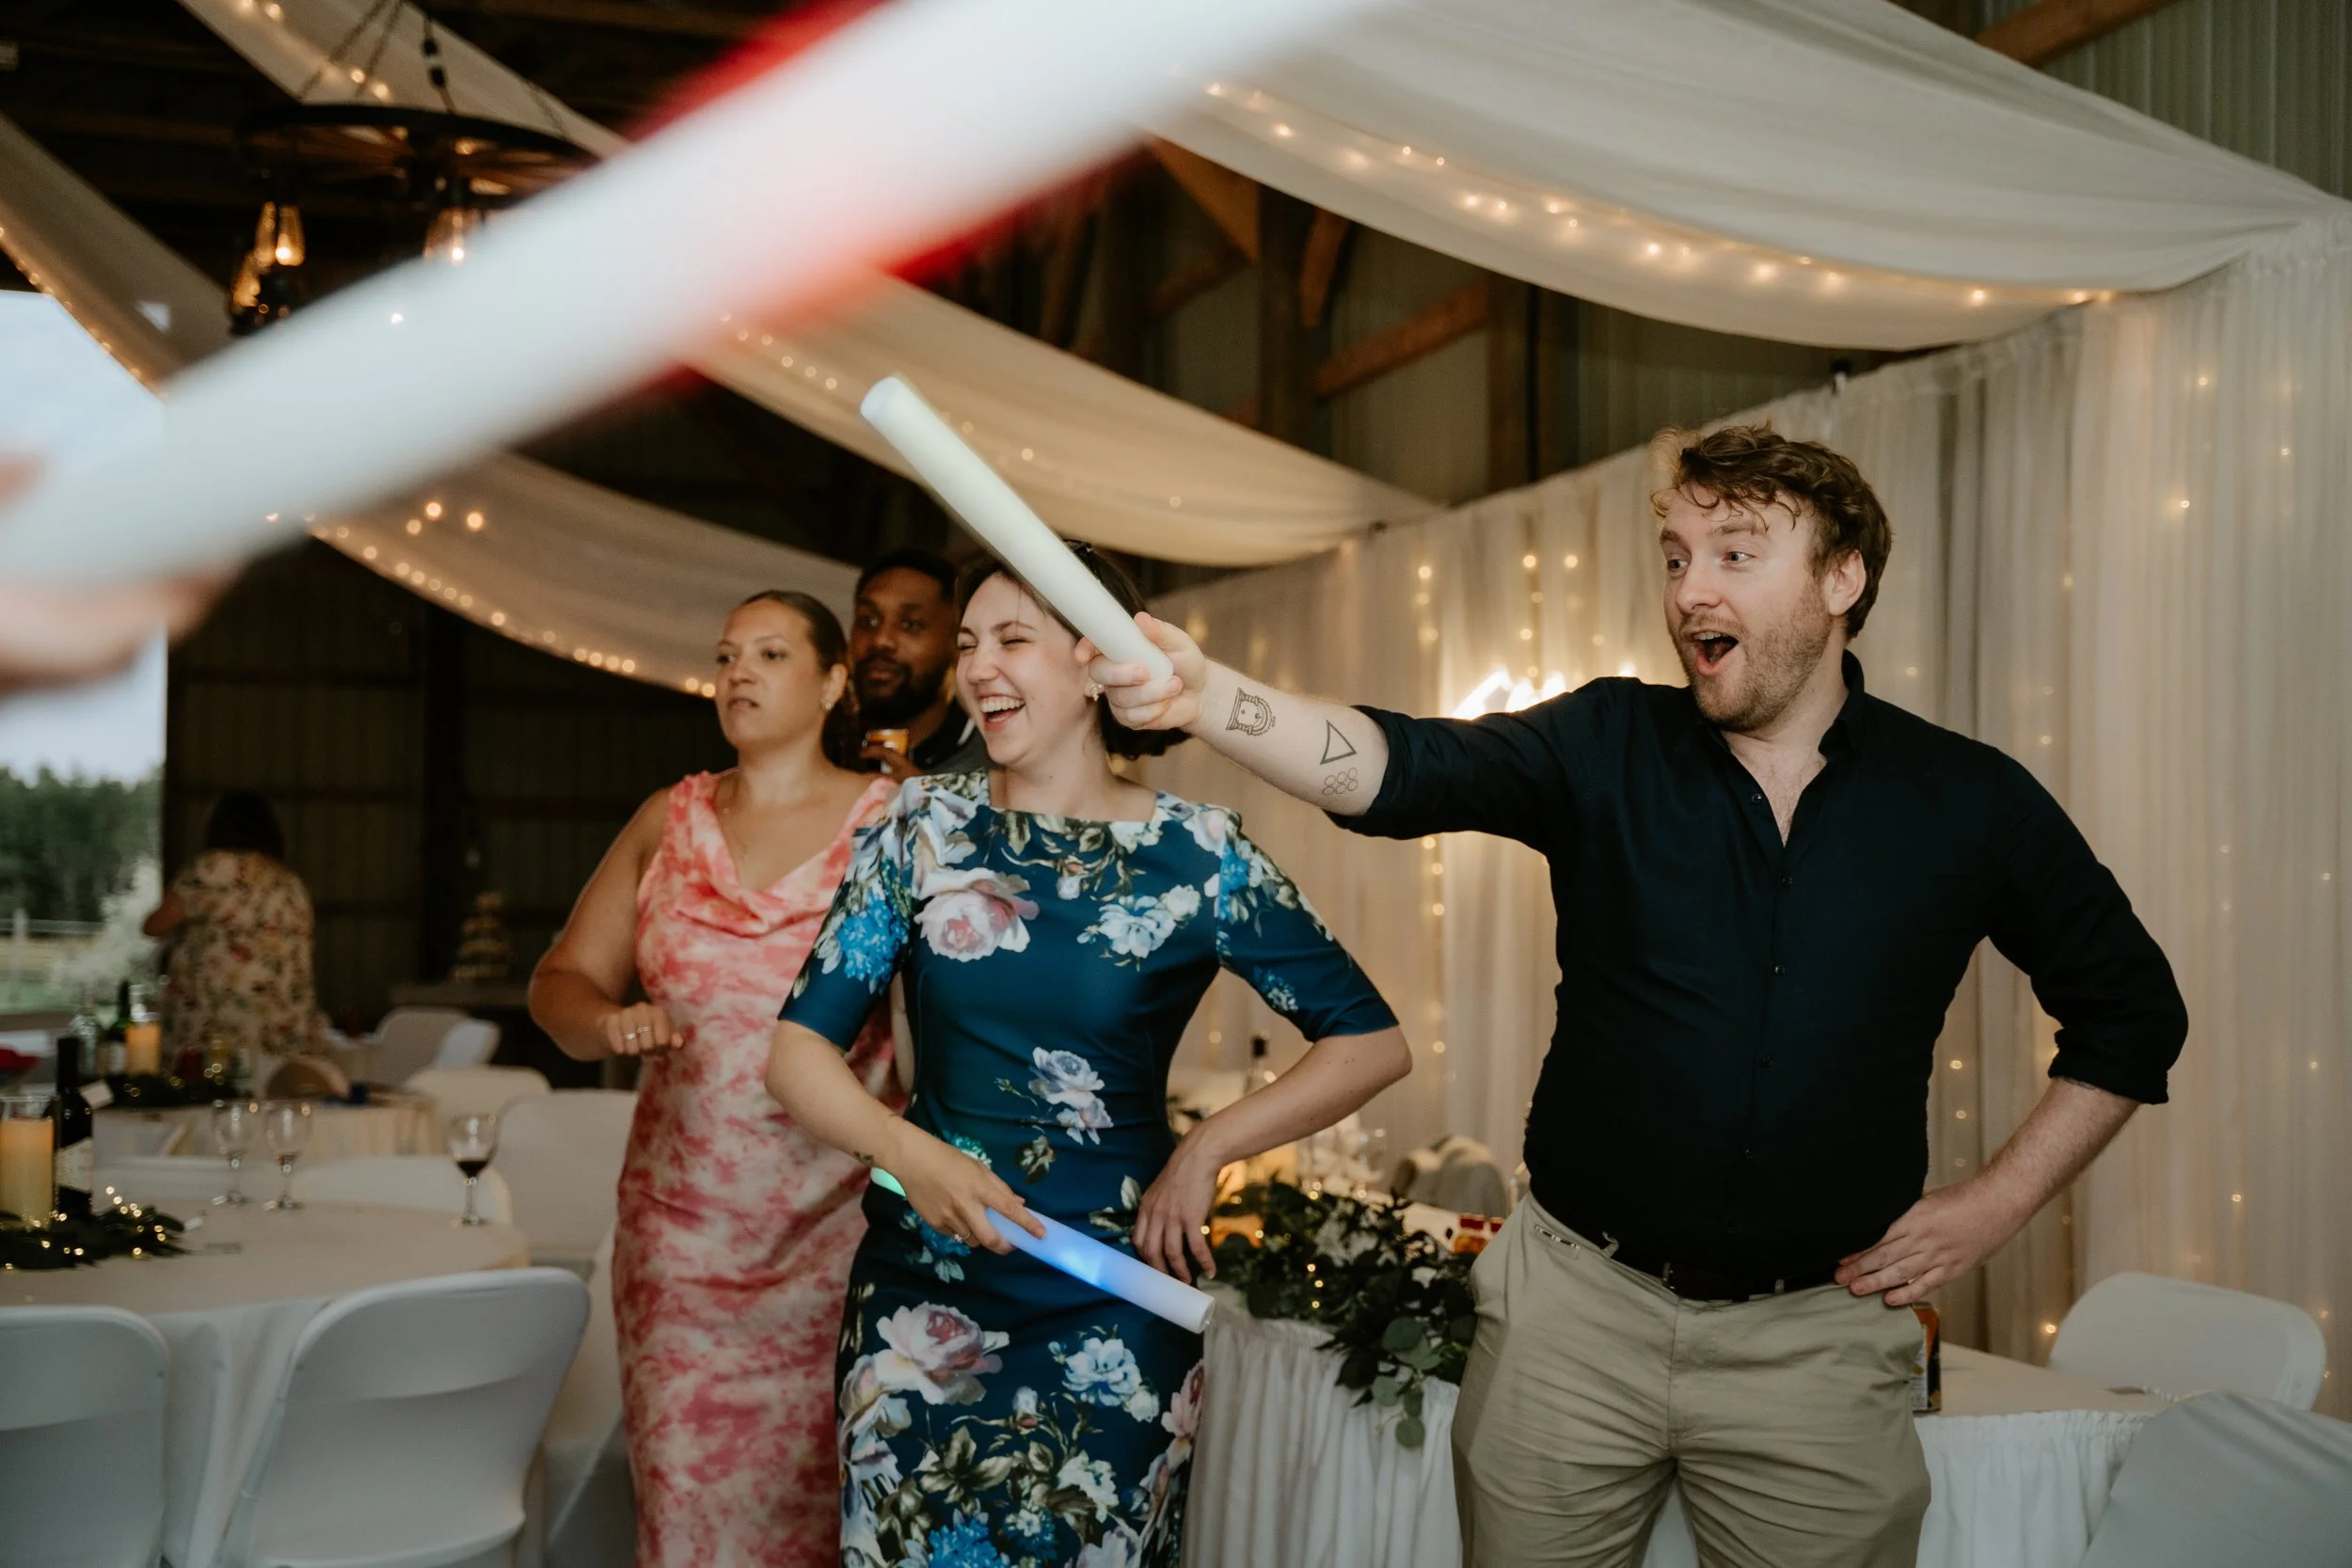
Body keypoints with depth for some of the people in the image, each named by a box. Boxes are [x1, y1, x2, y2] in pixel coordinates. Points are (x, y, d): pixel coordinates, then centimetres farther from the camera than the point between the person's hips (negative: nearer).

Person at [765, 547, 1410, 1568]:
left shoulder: (1196, 856, -6)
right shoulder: (927, 827, 0)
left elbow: (1373, 1043, -2)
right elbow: (798, 1051, -3)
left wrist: (1206, 1150, -10)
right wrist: (912, 1154, -20)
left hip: (1112, 1304, -2)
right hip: (921, 1292, 2)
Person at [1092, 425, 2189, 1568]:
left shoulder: (1969, 802, -1)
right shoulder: (1608, 748, -2)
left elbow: (2132, 1007, 10)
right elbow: (1403, 768, -18)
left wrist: (1995, 1203, 1)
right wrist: (1202, 696, -36)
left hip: (1816, 1337, 0)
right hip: (1577, 1308, 1)